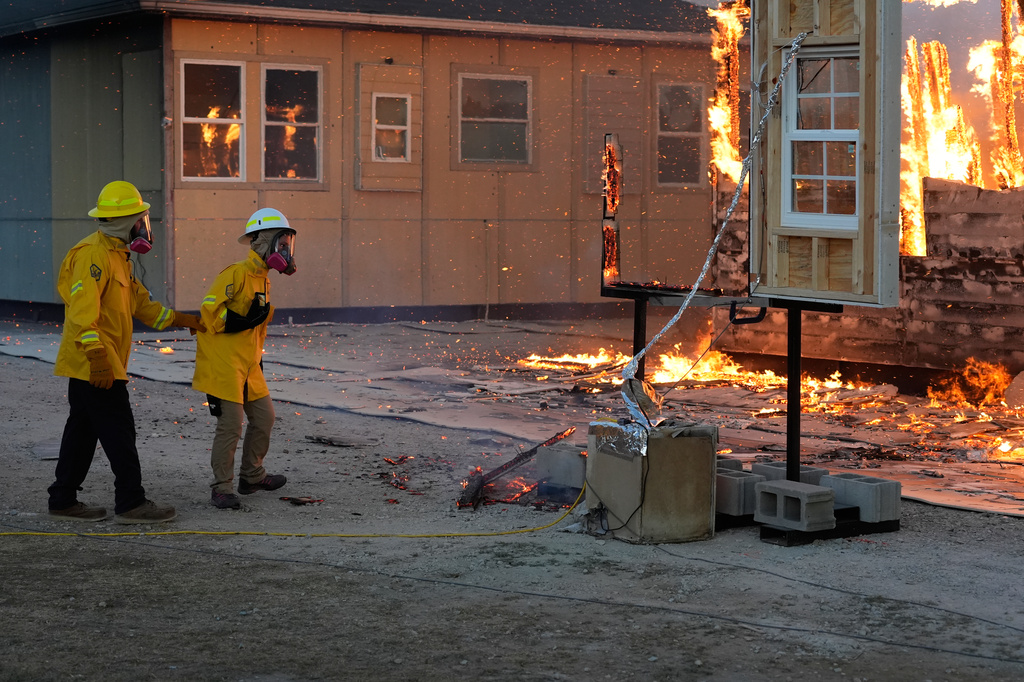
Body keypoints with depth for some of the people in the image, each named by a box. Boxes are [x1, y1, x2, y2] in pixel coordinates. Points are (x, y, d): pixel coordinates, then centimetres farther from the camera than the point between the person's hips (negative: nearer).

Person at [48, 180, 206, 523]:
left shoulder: (116, 255, 18)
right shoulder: (93, 254, -16)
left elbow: (140, 302, 25)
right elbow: (83, 310, -24)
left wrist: (182, 320, 25)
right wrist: (98, 357, -28)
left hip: (91, 366, 11)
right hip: (93, 364, -11)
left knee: (83, 430, 13)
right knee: (119, 431, -5)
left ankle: (63, 501, 19)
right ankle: (131, 502, 0)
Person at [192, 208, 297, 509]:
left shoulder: (263, 279, 15)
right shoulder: (237, 274, -14)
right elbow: (209, 311, -20)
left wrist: (258, 359, 24)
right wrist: (239, 322, -25)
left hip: (247, 366, 10)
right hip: (224, 364, -10)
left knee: (264, 417, 14)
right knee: (230, 426, -9)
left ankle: (252, 476, 31)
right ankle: (222, 489, 1)